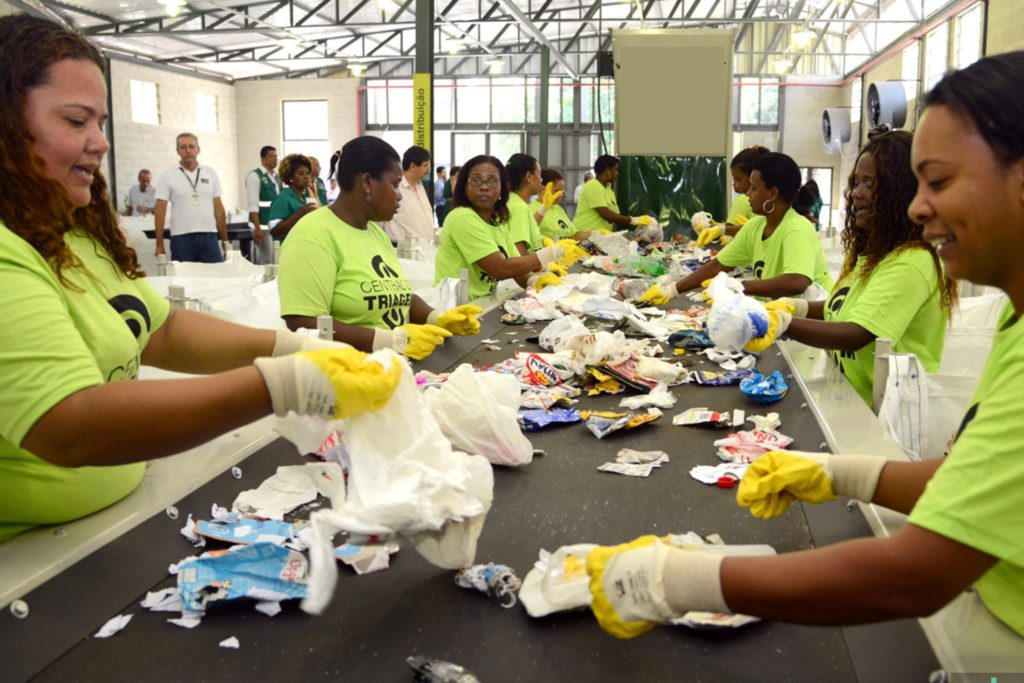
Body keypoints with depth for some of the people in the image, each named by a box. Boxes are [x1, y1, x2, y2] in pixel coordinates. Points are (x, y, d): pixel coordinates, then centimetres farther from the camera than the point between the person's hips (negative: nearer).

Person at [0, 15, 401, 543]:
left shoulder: (74, 233, 11)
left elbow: (161, 331, 9)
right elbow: (70, 428, -30)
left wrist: (292, 348, -7)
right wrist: (285, 386, -34)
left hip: (112, 528, 8)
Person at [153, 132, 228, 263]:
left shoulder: (210, 173, 9)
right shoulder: (167, 176, 1)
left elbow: (218, 208, 10)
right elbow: (160, 210, -1)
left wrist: (225, 239, 6)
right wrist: (159, 244, -6)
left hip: (209, 236, 2)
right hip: (181, 238, -2)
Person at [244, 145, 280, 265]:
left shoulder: (277, 176, 14)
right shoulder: (255, 176, -7)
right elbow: (253, 205, -14)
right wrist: (257, 228, -20)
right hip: (263, 225, -7)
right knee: (264, 262, -6)